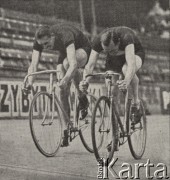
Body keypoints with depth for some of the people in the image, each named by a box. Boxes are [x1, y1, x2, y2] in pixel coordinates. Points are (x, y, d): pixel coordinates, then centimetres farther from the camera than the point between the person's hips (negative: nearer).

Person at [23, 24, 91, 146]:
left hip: (83, 50, -5)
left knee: (67, 63, -40)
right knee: (63, 91, -8)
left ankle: (82, 98, -19)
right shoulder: (39, 42, -25)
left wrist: (66, 79, -68)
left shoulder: (65, 36, -42)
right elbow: (33, 65, -30)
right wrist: (29, 83, -48)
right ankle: (65, 132, -1)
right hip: (64, 53, 5)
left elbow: (73, 64, -52)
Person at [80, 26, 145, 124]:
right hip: (116, 58, 5)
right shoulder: (98, 41, -30)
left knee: (127, 70, -38)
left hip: (135, 54, -5)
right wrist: (85, 81, -52)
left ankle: (136, 102, -18)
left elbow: (131, 63, -53)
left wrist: (127, 81, -71)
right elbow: (90, 64, -33)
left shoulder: (126, 37, -42)